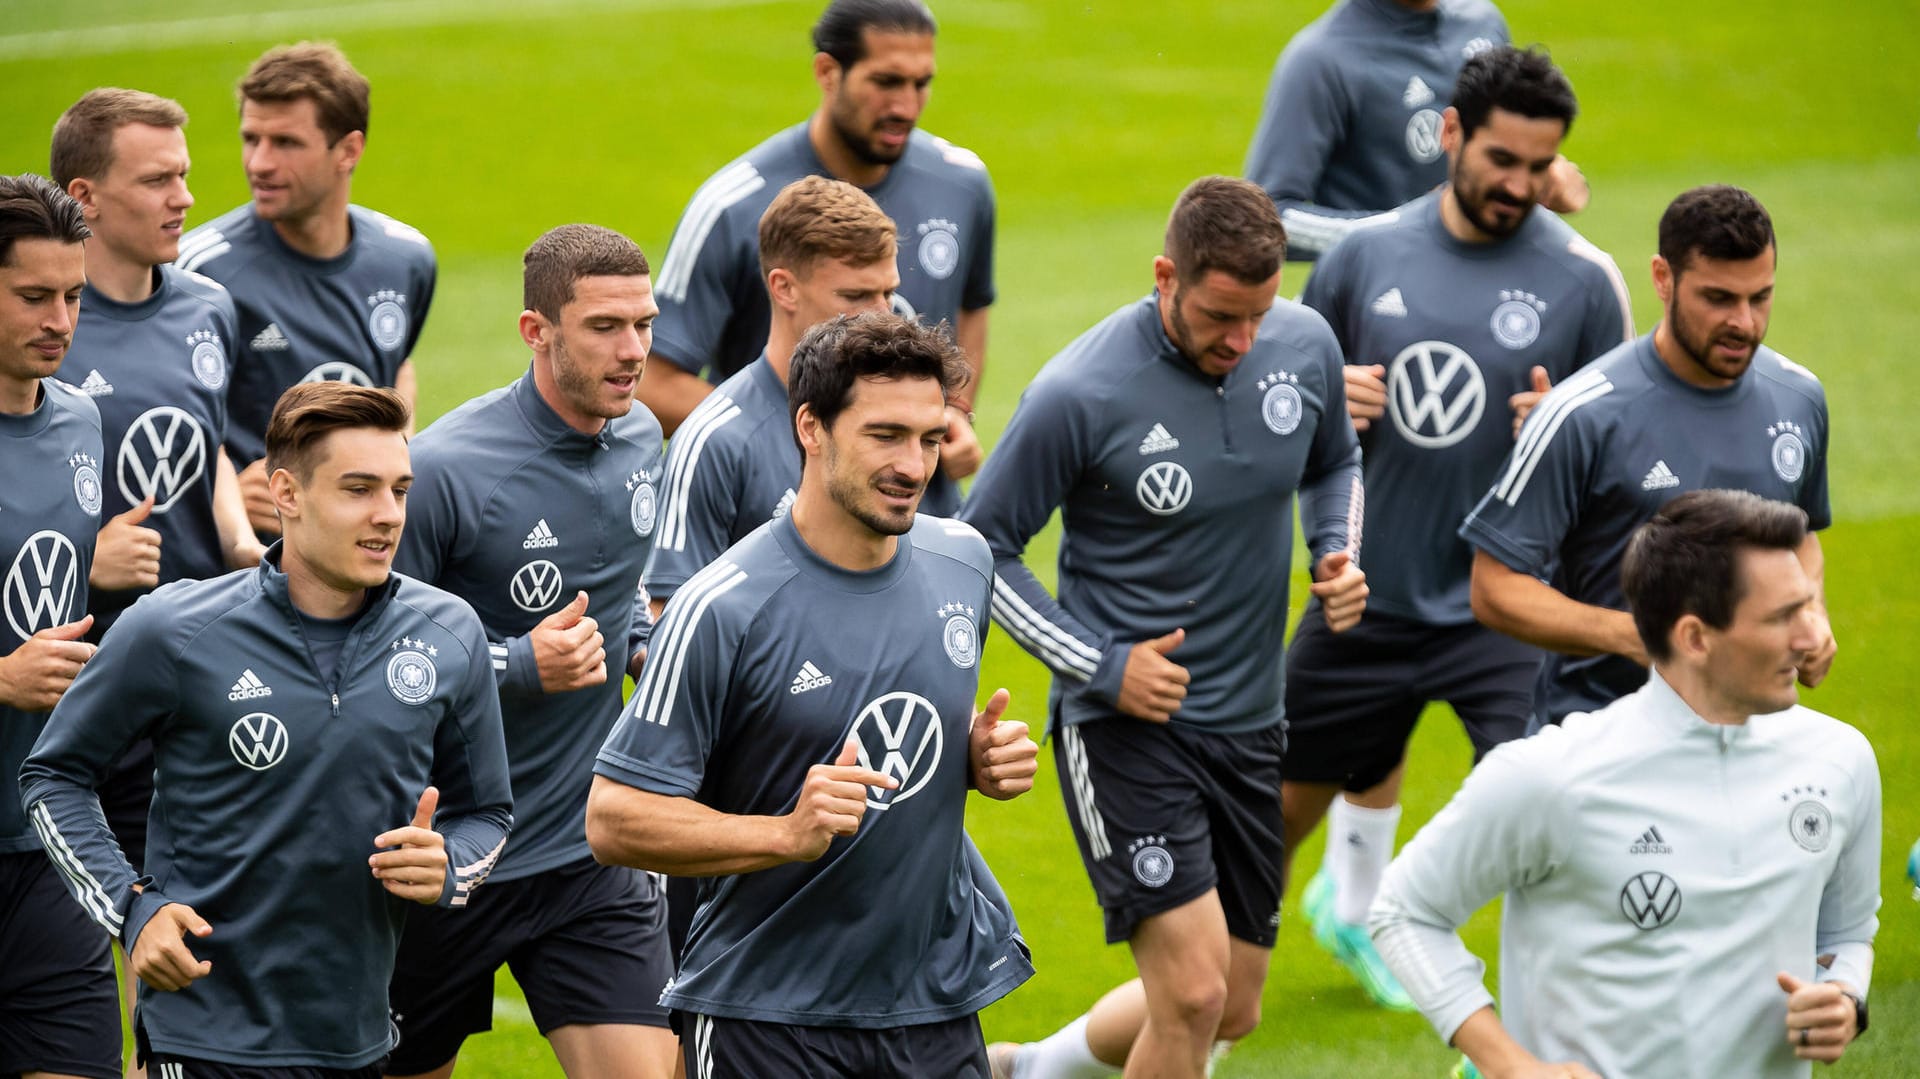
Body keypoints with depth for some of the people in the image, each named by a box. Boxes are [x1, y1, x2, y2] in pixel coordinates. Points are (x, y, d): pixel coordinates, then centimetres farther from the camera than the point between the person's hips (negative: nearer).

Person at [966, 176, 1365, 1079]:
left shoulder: (1305, 346, -2)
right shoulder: (1080, 394, -18)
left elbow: (1335, 465, 19)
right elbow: (982, 545, -8)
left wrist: (1338, 555, -1)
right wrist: (1100, 667, -15)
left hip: (1249, 725, 6)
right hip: (1124, 725, -6)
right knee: (1194, 989, -17)